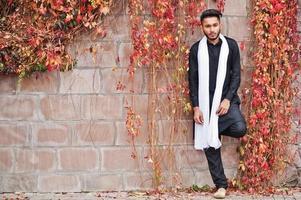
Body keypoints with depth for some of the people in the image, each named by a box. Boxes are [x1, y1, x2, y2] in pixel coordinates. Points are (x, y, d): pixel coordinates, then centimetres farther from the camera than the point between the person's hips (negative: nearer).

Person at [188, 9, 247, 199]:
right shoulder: (196, 49, 2)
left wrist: (228, 99, -12)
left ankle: (221, 130, 9)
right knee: (210, 144, 0)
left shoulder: (231, 45, 2)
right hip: (205, 102, 1)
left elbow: (236, 75, 0)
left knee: (240, 128, -26)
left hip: (226, 99, -1)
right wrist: (196, 107, -6)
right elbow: (193, 79, 2)